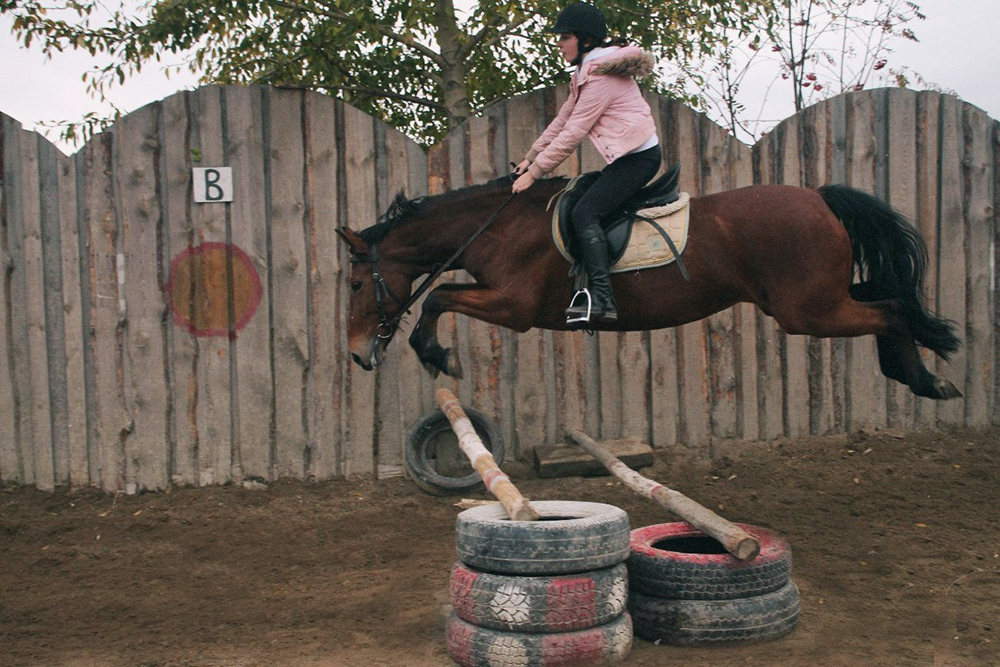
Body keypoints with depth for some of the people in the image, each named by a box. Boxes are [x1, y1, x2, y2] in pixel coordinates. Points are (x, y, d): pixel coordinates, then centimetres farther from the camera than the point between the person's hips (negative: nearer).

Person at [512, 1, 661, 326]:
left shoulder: (600, 75, -16)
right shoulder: (586, 72, 16)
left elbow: (572, 134, -17)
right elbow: (563, 120, 21)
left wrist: (534, 173, -12)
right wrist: (530, 158, 18)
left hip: (638, 157, -11)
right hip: (627, 157, 11)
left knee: (585, 212, -20)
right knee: (584, 211, 11)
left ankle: (602, 298, -28)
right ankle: (592, 289, 8)